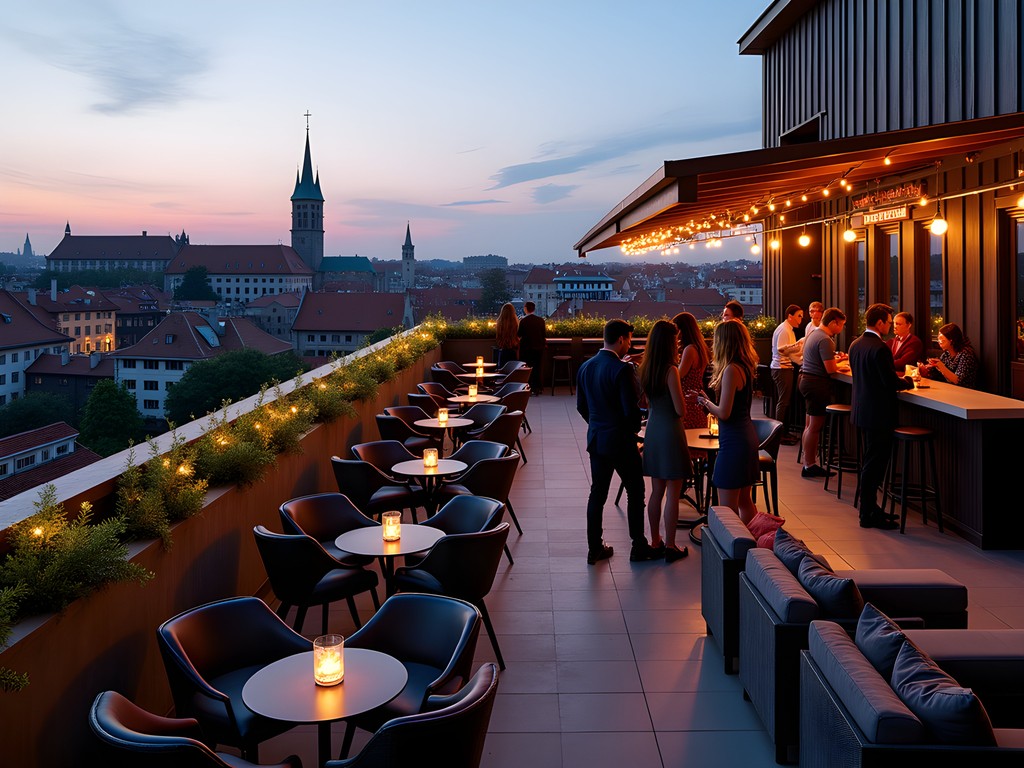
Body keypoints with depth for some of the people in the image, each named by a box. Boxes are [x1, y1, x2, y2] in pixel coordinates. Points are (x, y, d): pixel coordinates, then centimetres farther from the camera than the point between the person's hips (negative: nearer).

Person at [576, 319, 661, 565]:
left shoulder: (585, 367, 3)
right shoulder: (622, 369, -19)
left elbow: (581, 406, 9)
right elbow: (631, 409, -20)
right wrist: (635, 428, 0)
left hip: (596, 439, 7)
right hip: (621, 440, -6)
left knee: (597, 493, 12)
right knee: (635, 491, 9)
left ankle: (595, 548, 16)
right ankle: (639, 547, 16)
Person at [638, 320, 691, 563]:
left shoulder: (646, 369, 4)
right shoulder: (670, 371, -17)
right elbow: (681, 410, -16)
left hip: (653, 431, 7)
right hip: (671, 433, -7)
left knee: (656, 492, 16)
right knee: (672, 494, 2)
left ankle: (655, 541, 24)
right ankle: (670, 547, 8)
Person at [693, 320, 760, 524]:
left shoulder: (731, 370, -18)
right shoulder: (746, 367, 10)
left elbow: (724, 413, -20)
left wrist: (705, 402, -3)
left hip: (734, 440, -10)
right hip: (747, 437, 10)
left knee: (728, 507, -3)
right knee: (744, 500, 19)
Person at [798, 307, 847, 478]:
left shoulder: (812, 334, 13)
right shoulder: (825, 340, -18)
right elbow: (830, 369, -20)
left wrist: (834, 358, 15)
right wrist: (841, 367, 0)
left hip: (806, 379, 10)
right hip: (817, 383, -10)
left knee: (810, 424, 15)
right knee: (815, 426, -4)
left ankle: (808, 462, 21)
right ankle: (809, 466, 1)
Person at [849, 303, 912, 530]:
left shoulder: (856, 344, 7)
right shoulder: (880, 348, -21)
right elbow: (892, 383, -21)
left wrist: (895, 377, 17)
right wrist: (908, 381, 0)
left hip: (861, 408, 9)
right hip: (878, 413, -9)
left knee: (869, 462, 18)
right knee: (874, 465, -2)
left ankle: (869, 507, 27)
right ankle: (869, 515, 4)